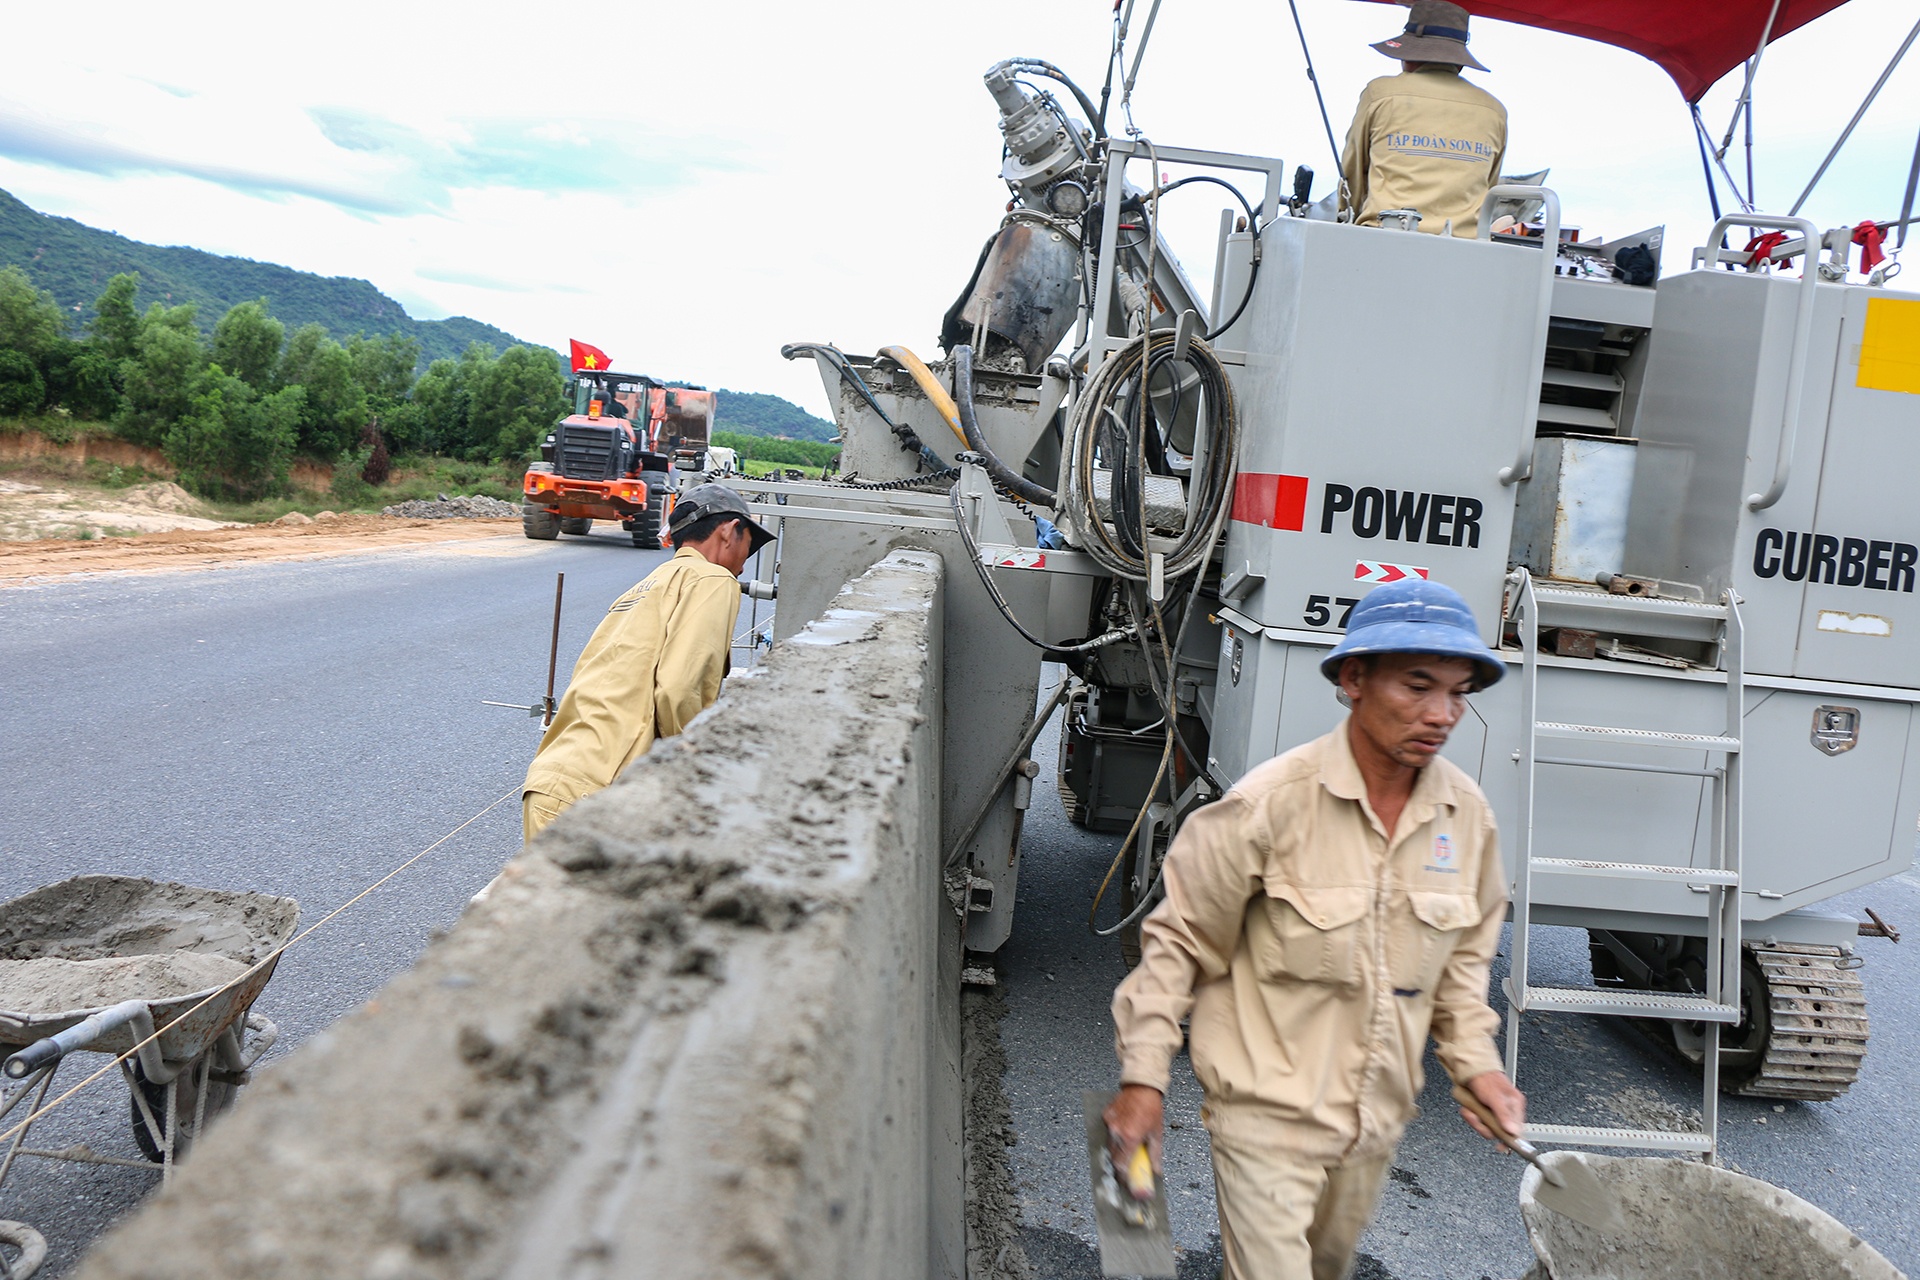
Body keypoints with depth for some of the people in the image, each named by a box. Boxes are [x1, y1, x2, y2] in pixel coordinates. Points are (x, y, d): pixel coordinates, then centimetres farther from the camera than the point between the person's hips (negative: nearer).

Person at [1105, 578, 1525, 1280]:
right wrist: (1143, 1076, -14)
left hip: (1377, 1116, 6)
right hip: (1267, 1110, -6)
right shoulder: (1271, 802, -22)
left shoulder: (1468, 812, -4)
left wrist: (1475, 1060, 3)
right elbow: (1178, 937, -13)